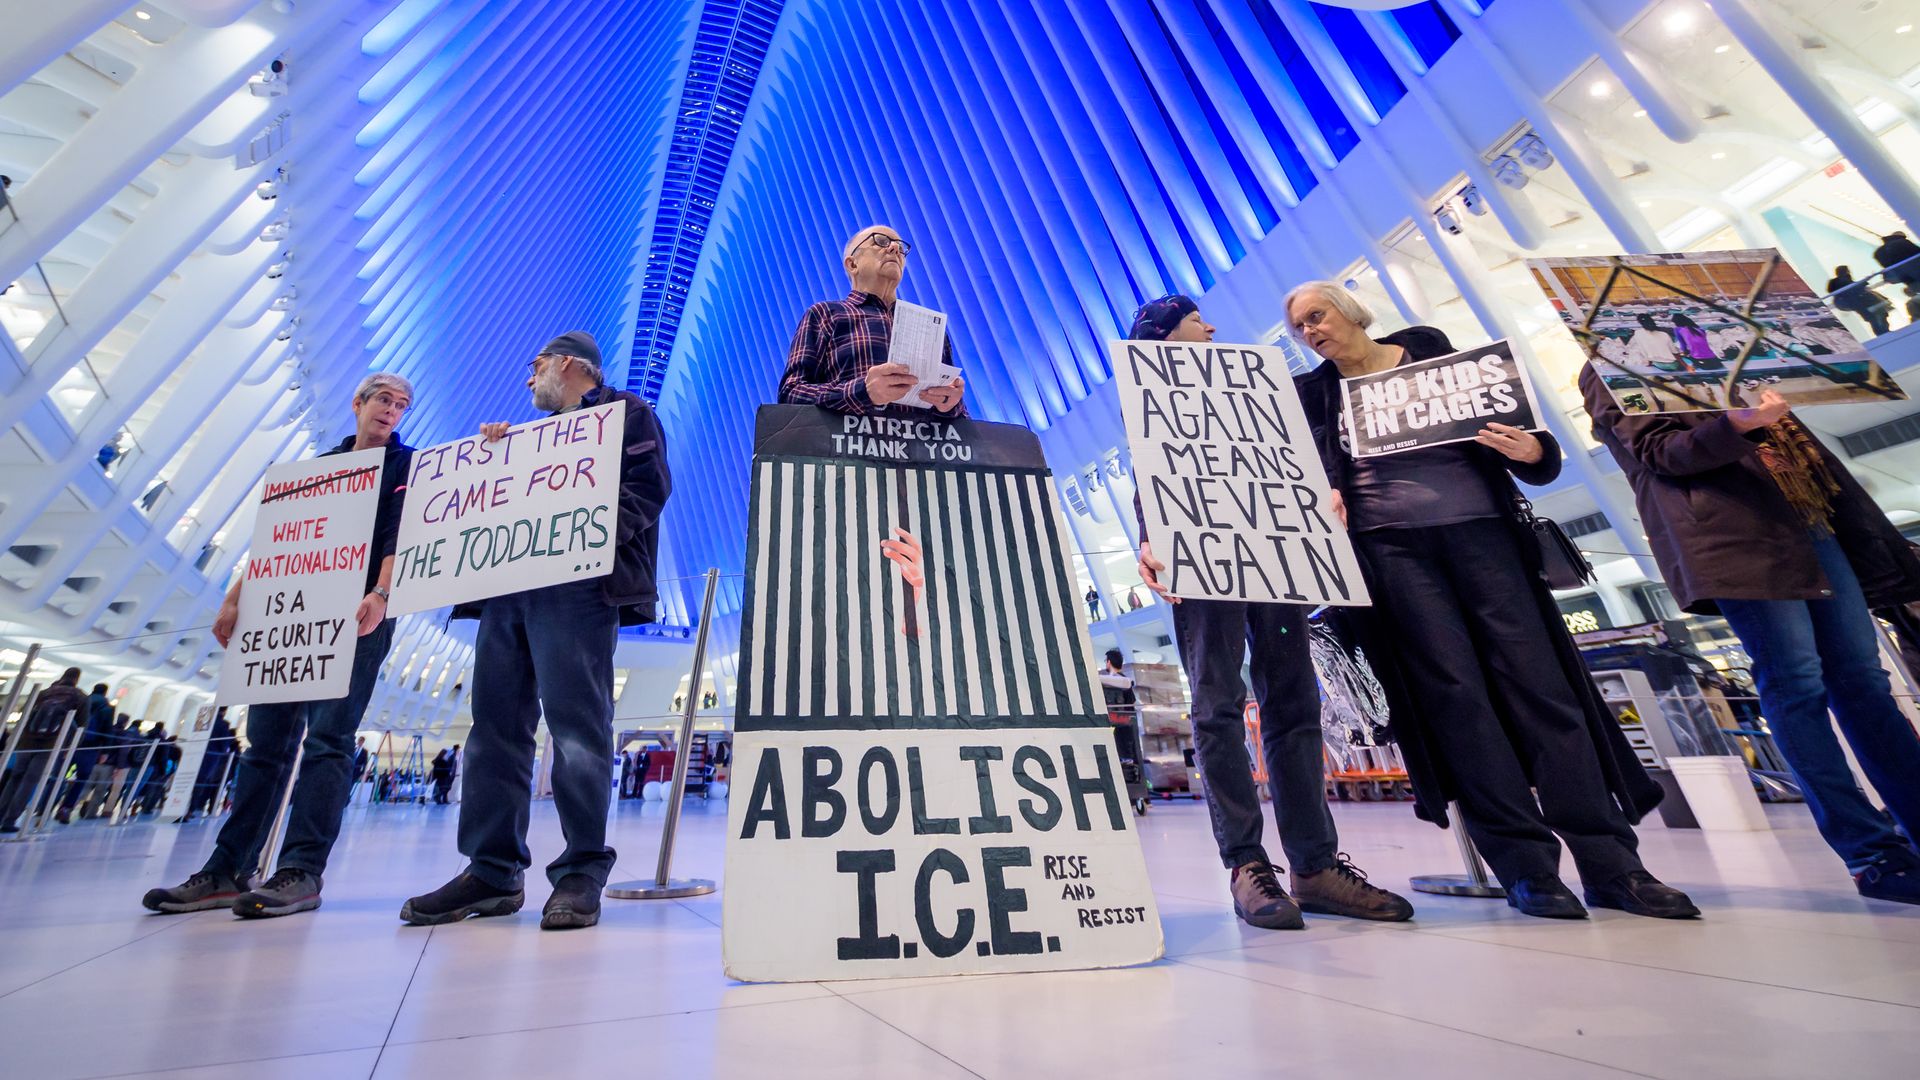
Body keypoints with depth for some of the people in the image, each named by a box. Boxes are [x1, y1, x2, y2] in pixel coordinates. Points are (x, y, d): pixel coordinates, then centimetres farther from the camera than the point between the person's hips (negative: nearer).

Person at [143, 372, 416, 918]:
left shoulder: (407, 464, 5)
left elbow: (400, 537, -11)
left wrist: (380, 595, -26)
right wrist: (236, 598, 11)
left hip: (356, 616, -6)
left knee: (327, 738, -10)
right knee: (266, 739, 6)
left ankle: (302, 870, -9)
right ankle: (227, 870, 11)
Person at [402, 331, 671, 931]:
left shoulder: (625, 412, 8)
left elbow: (647, 488, -7)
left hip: (576, 587, -8)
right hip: (508, 587, 9)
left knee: (576, 725, -11)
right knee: (496, 726, 4)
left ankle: (582, 873, -4)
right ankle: (492, 872, 12)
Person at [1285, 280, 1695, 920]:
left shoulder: (1431, 352, 15)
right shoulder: (1311, 393, 15)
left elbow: (1520, 443, 15)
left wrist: (1531, 451, -6)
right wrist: (1323, 493, -18)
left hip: (1478, 528, 1)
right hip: (1390, 543, -1)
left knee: (1539, 682, -3)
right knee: (1454, 691, -7)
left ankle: (1611, 865, 4)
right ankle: (1526, 867, 0)